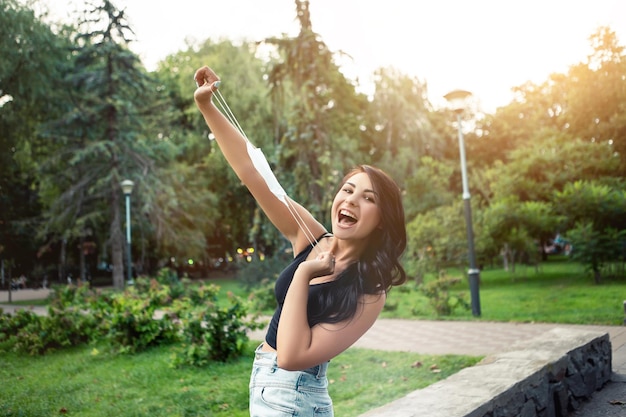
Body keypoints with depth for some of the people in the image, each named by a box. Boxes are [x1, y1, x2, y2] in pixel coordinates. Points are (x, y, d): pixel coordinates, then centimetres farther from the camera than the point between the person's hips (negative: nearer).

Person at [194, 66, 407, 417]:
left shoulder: (369, 293, -20)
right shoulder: (313, 240, -7)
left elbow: (292, 356, -27)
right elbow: (251, 171, -8)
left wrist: (303, 274, -26)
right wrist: (206, 106, -12)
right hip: (265, 387, 6)